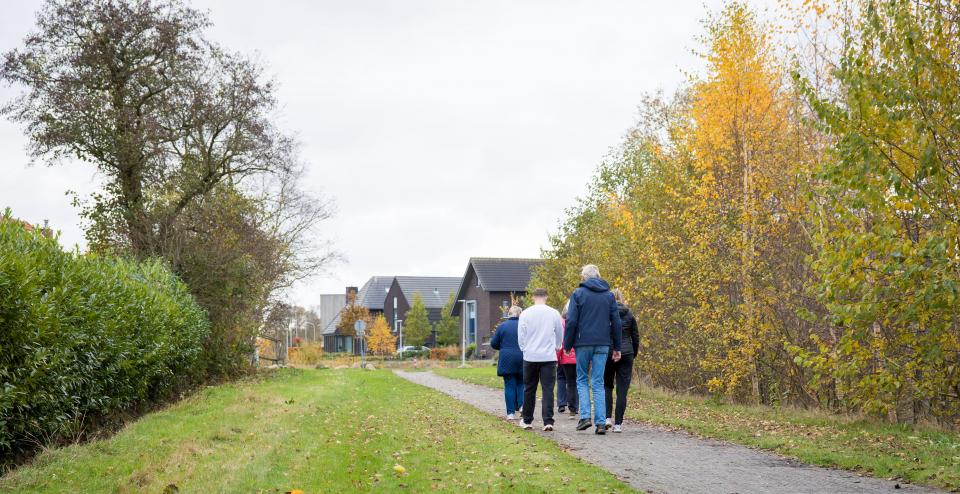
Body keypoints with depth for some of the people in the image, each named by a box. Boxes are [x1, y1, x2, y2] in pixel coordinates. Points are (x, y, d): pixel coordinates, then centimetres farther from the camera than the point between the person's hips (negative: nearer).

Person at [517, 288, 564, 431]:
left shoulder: (525, 313, -2)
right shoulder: (554, 313, -1)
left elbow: (520, 336, 4)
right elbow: (560, 335, 11)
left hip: (530, 356, 0)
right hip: (549, 356, 0)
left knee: (529, 389, 12)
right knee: (548, 389, 0)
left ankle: (527, 420, 20)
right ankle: (548, 421, -7)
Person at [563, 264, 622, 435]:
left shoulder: (578, 293, -1)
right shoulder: (608, 295, 9)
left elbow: (571, 321, -6)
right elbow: (616, 322, 9)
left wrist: (567, 345, 1)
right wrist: (616, 347, 13)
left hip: (583, 344, -2)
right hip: (603, 344, 2)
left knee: (582, 380, 11)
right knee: (598, 383, 4)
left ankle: (585, 416, -3)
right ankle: (601, 422, -2)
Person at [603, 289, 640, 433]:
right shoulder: (629, 314, 5)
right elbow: (636, 337, 7)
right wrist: (633, 355, 18)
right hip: (626, 354, 1)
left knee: (606, 386, 16)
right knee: (622, 390, 3)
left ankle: (607, 417, 2)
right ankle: (618, 424, 1)